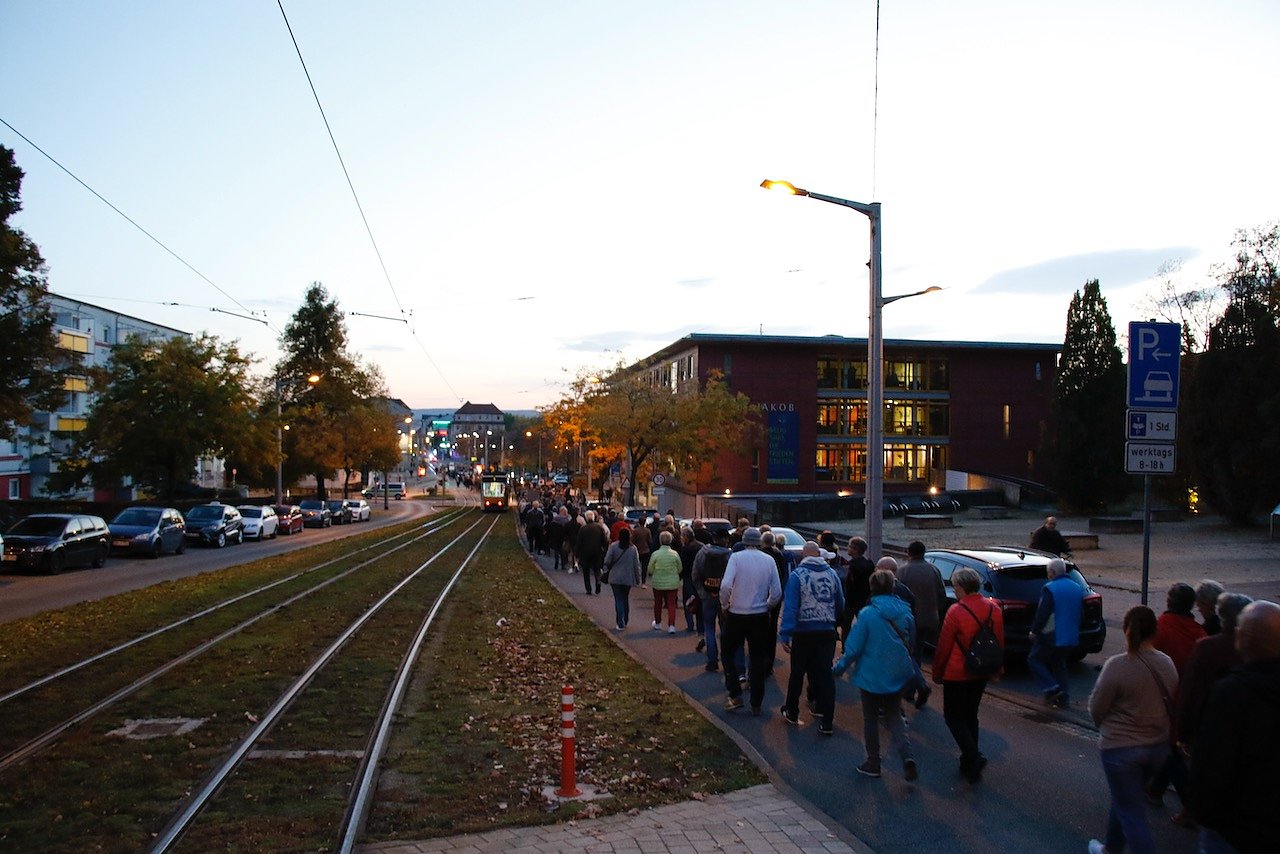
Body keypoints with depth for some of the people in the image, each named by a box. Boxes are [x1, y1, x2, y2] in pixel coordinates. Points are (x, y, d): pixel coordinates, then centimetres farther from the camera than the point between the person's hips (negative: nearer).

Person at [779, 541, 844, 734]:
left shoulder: (797, 575, -9)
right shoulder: (832, 574, 2)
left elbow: (790, 607, -14)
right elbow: (840, 604, 10)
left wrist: (785, 635, -14)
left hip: (804, 632, -2)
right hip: (827, 631, 3)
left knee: (797, 673, 13)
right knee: (825, 674, 6)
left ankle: (792, 713, 27)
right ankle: (826, 722, 4)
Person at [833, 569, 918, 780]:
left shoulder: (867, 614, -18)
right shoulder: (905, 612, -4)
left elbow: (854, 647, -16)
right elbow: (910, 642, 9)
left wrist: (839, 668, -1)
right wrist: (911, 668, 25)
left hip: (872, 675, -4)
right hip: (898, 675, 4)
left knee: (871, 719, 13)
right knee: (894, 716, 16)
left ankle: (873, 763, 22)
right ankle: (907, 755, -4)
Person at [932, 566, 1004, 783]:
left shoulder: (956, 612, -21)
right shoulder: (994, 609, -1)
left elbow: (943, 647, -14)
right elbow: (1000, 642, 9)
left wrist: (937, 673, -1)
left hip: (957, 674, -6)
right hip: (981, 674, 7)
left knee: (953, 716, 6)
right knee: (970, 715, 18)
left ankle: (973, 757, -10)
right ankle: (968, 764, 23)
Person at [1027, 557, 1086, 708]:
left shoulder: (1050, 589, -16)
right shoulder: (1077, 588, 9)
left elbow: (1042, 614, -18)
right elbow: (1080, 612, 17)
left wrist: (1034, 631, -6)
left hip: (1051, 637, -7)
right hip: (1071, 638, 7)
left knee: (1034, 660, 6)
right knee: (1059, 666, 17)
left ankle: (1052, 689, -5)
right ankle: (1064, 698, 13)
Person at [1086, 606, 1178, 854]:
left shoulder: (1117, 665, -21)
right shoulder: (1167, 663, -5)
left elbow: (1096, 709, -13)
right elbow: (1171, 702, 6)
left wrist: (1107, 728, 8)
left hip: (1121, 747, -6)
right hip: (1158, 746, 6)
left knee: (1132, 814, 4)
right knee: (1124, 799, 26)